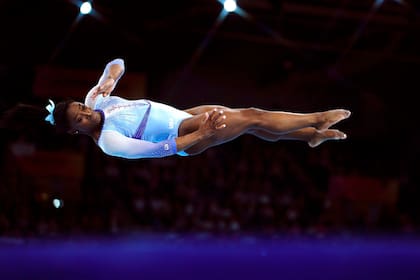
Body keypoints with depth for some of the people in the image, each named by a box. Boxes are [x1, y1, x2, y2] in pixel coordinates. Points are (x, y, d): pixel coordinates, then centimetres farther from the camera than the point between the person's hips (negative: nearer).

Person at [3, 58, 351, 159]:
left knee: (252, 123, 5)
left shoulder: (96, 102, -2)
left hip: (180, 115, 7)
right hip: (184, 138, -7)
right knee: (254, 117, -7)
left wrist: (109, 78, -16)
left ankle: (312, 135, 19)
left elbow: (116, 65, 8)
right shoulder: (107, 142, -24)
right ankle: (319, 119, 6)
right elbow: (156, 150, -29)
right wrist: (201, 134, -32)